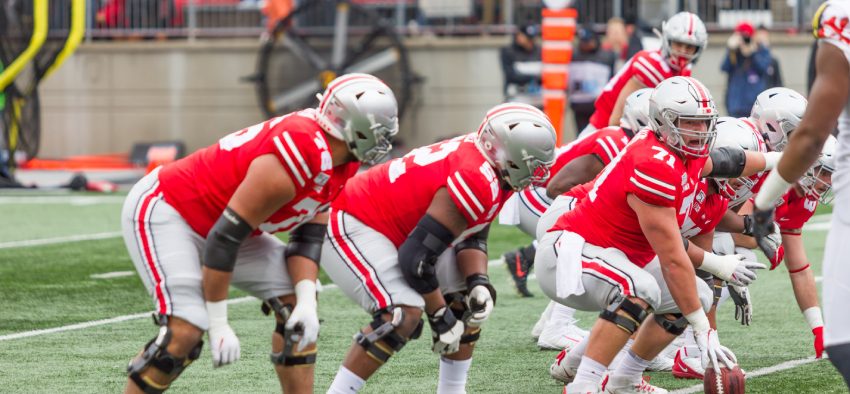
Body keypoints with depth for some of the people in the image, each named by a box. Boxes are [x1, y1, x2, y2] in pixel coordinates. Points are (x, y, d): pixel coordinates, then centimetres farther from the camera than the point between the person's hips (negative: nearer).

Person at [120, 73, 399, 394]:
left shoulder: (339, 162, -3)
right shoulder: (297, 158, -32)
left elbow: (308, 236, 3)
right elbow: (224, 238, -28)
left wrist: (307, 302, -13)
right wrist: (217, 324, -22)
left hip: (216, 218, 10)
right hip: (162, 212, -10)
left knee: (295, 304, 4)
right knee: (185, 332, -23)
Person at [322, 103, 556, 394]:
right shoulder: (478, 181, -29)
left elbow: (471, 237, 10)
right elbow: (417, 256, -28)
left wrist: (478, 283, -8)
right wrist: (440, 315, -16)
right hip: (351, 228, -11)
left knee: (466, 301, 10)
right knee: (404, 314, -26)